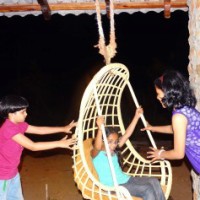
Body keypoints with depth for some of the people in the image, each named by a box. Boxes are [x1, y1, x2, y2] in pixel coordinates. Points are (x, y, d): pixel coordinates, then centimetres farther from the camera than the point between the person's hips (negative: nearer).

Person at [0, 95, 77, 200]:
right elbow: (33, 146, -30)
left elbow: (39, 130, 6)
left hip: (12, 173, 9)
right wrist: (59, 143, -27)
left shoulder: (19, 125, -1)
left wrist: (63, 129, 0)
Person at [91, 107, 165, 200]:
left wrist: (136, 117, 8)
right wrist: (100, 128, -52)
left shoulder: (112, 150, 12)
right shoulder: (96, 153, -9)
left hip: (125, 179, 8)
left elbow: (127, 134, 12)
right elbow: (97, 147, -35)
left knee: (154, 182, -7)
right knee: (147, 190, -21)